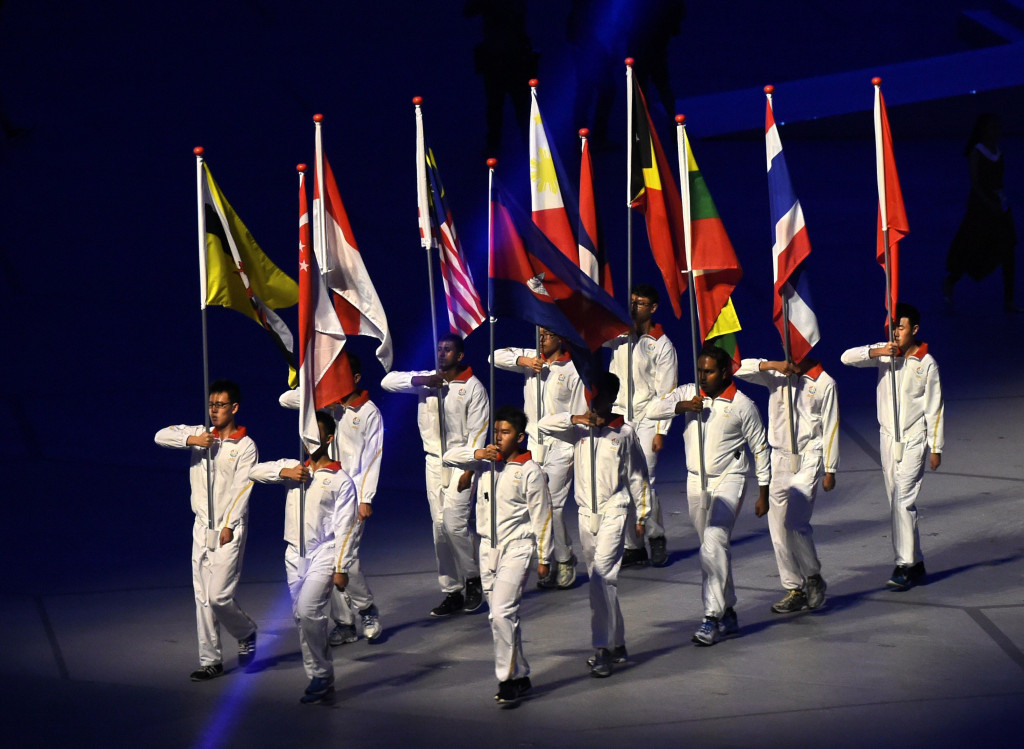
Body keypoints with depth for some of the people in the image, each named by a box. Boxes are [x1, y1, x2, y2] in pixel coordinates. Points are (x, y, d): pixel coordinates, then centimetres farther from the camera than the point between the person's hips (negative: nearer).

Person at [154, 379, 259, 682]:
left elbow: (242, 489, -10)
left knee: (218, 595, -11)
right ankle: (210, 660, 10)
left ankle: (246, 633, 17)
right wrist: (190, 440, -15)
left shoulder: (245, 446, -5)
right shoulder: (200, 435, 8)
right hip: (202, 527, 5)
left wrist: (229, 527, -16)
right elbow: (161, 436, 0)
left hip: (229, 529, -5)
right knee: (203, 598, 5)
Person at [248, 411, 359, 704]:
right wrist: (284, 472, -5)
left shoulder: (340, 480, -4)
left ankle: (321, 675, -9)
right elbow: (255, 471, 12)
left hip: (323, 554, -6)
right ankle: (320, 679, 13)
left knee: (308, 610, -21)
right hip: (296, 554, 6)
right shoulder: (293, 468, 11)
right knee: (303, 617, 6)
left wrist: (341, 568, -12)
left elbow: (344, 527, -7)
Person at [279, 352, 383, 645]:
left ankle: (367, 610, 10)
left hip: (353, 492, -5)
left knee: (347, 557, -12)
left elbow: (373, 456, -4)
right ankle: (343, 623, 7)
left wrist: (366, 499, -9)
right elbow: (285, 399, 8)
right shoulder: (328, 404, 9)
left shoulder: (369, 412, -2)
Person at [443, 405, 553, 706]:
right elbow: (449, 457, 12)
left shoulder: (530, 471, -9)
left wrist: (544, 558, -4)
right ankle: (521, 677, 21)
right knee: (501, 615, 11)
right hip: (488, 547, 6)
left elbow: (541, 515, -5)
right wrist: (476, 453, -7)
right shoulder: (485, 463, 7)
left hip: (517, 548, -6)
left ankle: (508, 679, -10)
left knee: (502, 612, -17)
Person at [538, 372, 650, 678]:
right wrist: (574, 419, -14)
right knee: (600, 579, 10)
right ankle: (617, 644, 20)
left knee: (603, 574, -18)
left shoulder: (624, 432, 1)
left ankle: (602, 649, -21)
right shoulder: (579, 429, 8)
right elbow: (544, 425, 0)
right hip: (586, 512, 5)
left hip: (614, 509, -4)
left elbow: (637, 476, 7)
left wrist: (641, 515, 9)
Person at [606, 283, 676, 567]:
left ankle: (656, 537, 7)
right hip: (619, 416, 4)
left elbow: (666, 392, -4)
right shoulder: (619, 334, 10)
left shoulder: (662, 345, -2)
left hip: (647, 418, -4)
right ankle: (633, 547, 6)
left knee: (644, 479, -13)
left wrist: (661, 431, -9)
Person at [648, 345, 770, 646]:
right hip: (696, 481, 5)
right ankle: (728, 613, 22)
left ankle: (712, 618, -21)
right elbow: (654, 410, -1)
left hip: (728, 479, -5)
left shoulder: (742, 404, -6)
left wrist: (763, 493, 2)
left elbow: (759, 448, 0)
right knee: (714, 549, 12)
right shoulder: (688, 394, 5)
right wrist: (680, 407, -19)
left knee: (714, 544, -19)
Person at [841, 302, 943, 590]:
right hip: (888, 437, 5)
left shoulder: (926, 363, -6)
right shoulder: (884, 353, 4)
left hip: (914, 440, -5)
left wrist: (936, 448, -3)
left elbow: (934, 408, -3)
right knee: (896, 502, 7)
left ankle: (905, 564, -14)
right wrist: (877, 351, -20)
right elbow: (847, 358, -6)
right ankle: (916, 564, 15)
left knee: (903, 499, -15)